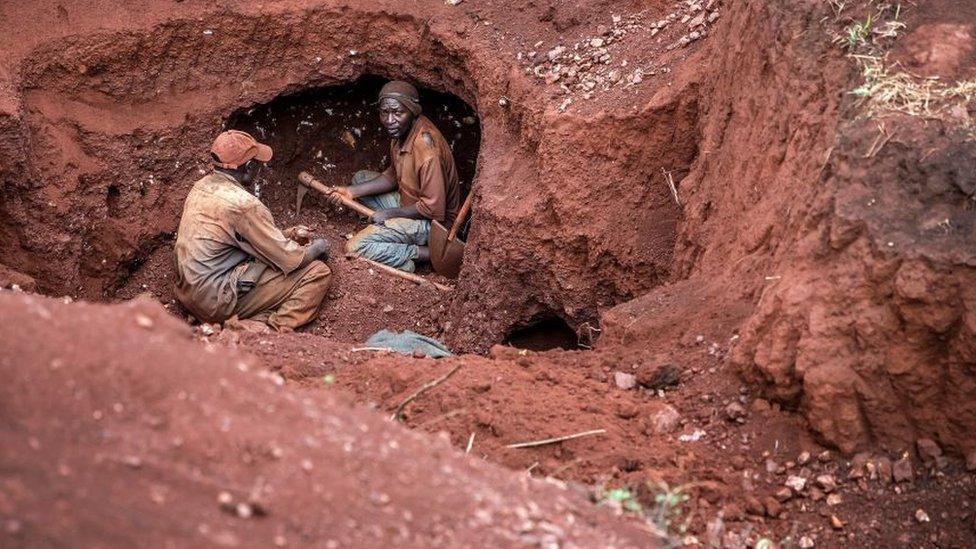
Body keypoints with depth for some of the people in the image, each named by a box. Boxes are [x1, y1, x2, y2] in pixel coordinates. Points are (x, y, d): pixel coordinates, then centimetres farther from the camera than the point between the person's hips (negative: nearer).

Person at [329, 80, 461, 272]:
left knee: (355, 247, -19)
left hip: (431, 220, -10)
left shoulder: (426, 148, -31)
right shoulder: (401, 131, -3)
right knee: (360, 178, 16)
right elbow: (393, 176, 13)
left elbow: (433, 209, -28)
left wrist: (389, 213, -17)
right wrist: (353, 192, 3)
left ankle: (425, 253, -12)